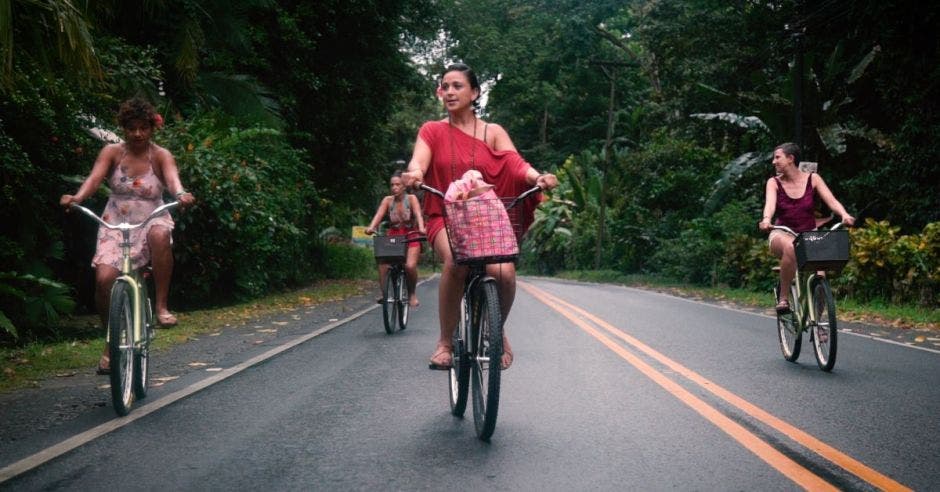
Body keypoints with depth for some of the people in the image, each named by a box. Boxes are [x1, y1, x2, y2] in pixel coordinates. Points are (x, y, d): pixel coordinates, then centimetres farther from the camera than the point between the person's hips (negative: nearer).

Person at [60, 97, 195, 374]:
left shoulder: (161, 156, -4)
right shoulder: (112, 153, -1)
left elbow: (172, 177, -25)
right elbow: (95, 177, -18)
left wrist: (181, 194, -48)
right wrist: (77, 197, -39)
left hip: (151, 223, -1)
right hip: (116, 225, 2)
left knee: (161, 235, -39)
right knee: (104, 279, -19)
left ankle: (162, 306, -25)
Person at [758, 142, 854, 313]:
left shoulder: (812, 179, 2)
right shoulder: (774, 183, 0)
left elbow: (831, 201, -9)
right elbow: (770, 203, -19)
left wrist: (844, 215, -31)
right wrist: (766, 219, -42)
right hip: (782, 235, -1)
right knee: (790, 247, -39)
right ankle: (783, 298, -27)